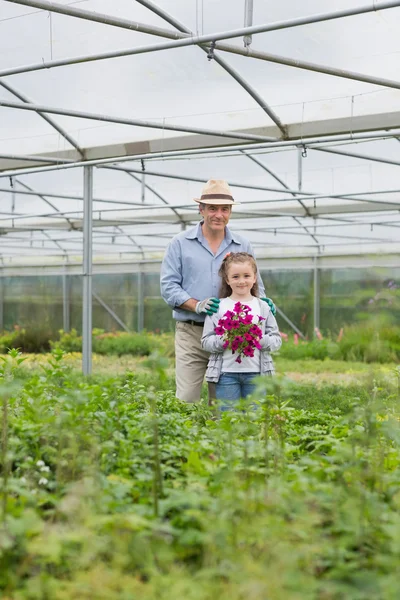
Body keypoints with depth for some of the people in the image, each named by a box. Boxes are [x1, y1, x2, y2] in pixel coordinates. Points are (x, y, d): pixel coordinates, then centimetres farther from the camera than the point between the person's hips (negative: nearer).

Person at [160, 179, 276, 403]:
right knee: (186, 400, -9)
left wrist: (262, 301, -8)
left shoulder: (243, 246, 11)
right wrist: (197, 306, -17)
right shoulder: (180, 243, 3)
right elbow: (169, 286, -1)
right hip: (191, 333, -2)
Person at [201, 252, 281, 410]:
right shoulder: (218, 307, 4)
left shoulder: (263, 307, 8)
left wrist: (260, 339, -13)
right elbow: (206, 342, 1)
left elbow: (276, 340, 6)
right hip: (226, 373, -1)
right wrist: (223, 340, -17)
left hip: (255, 373, 1)